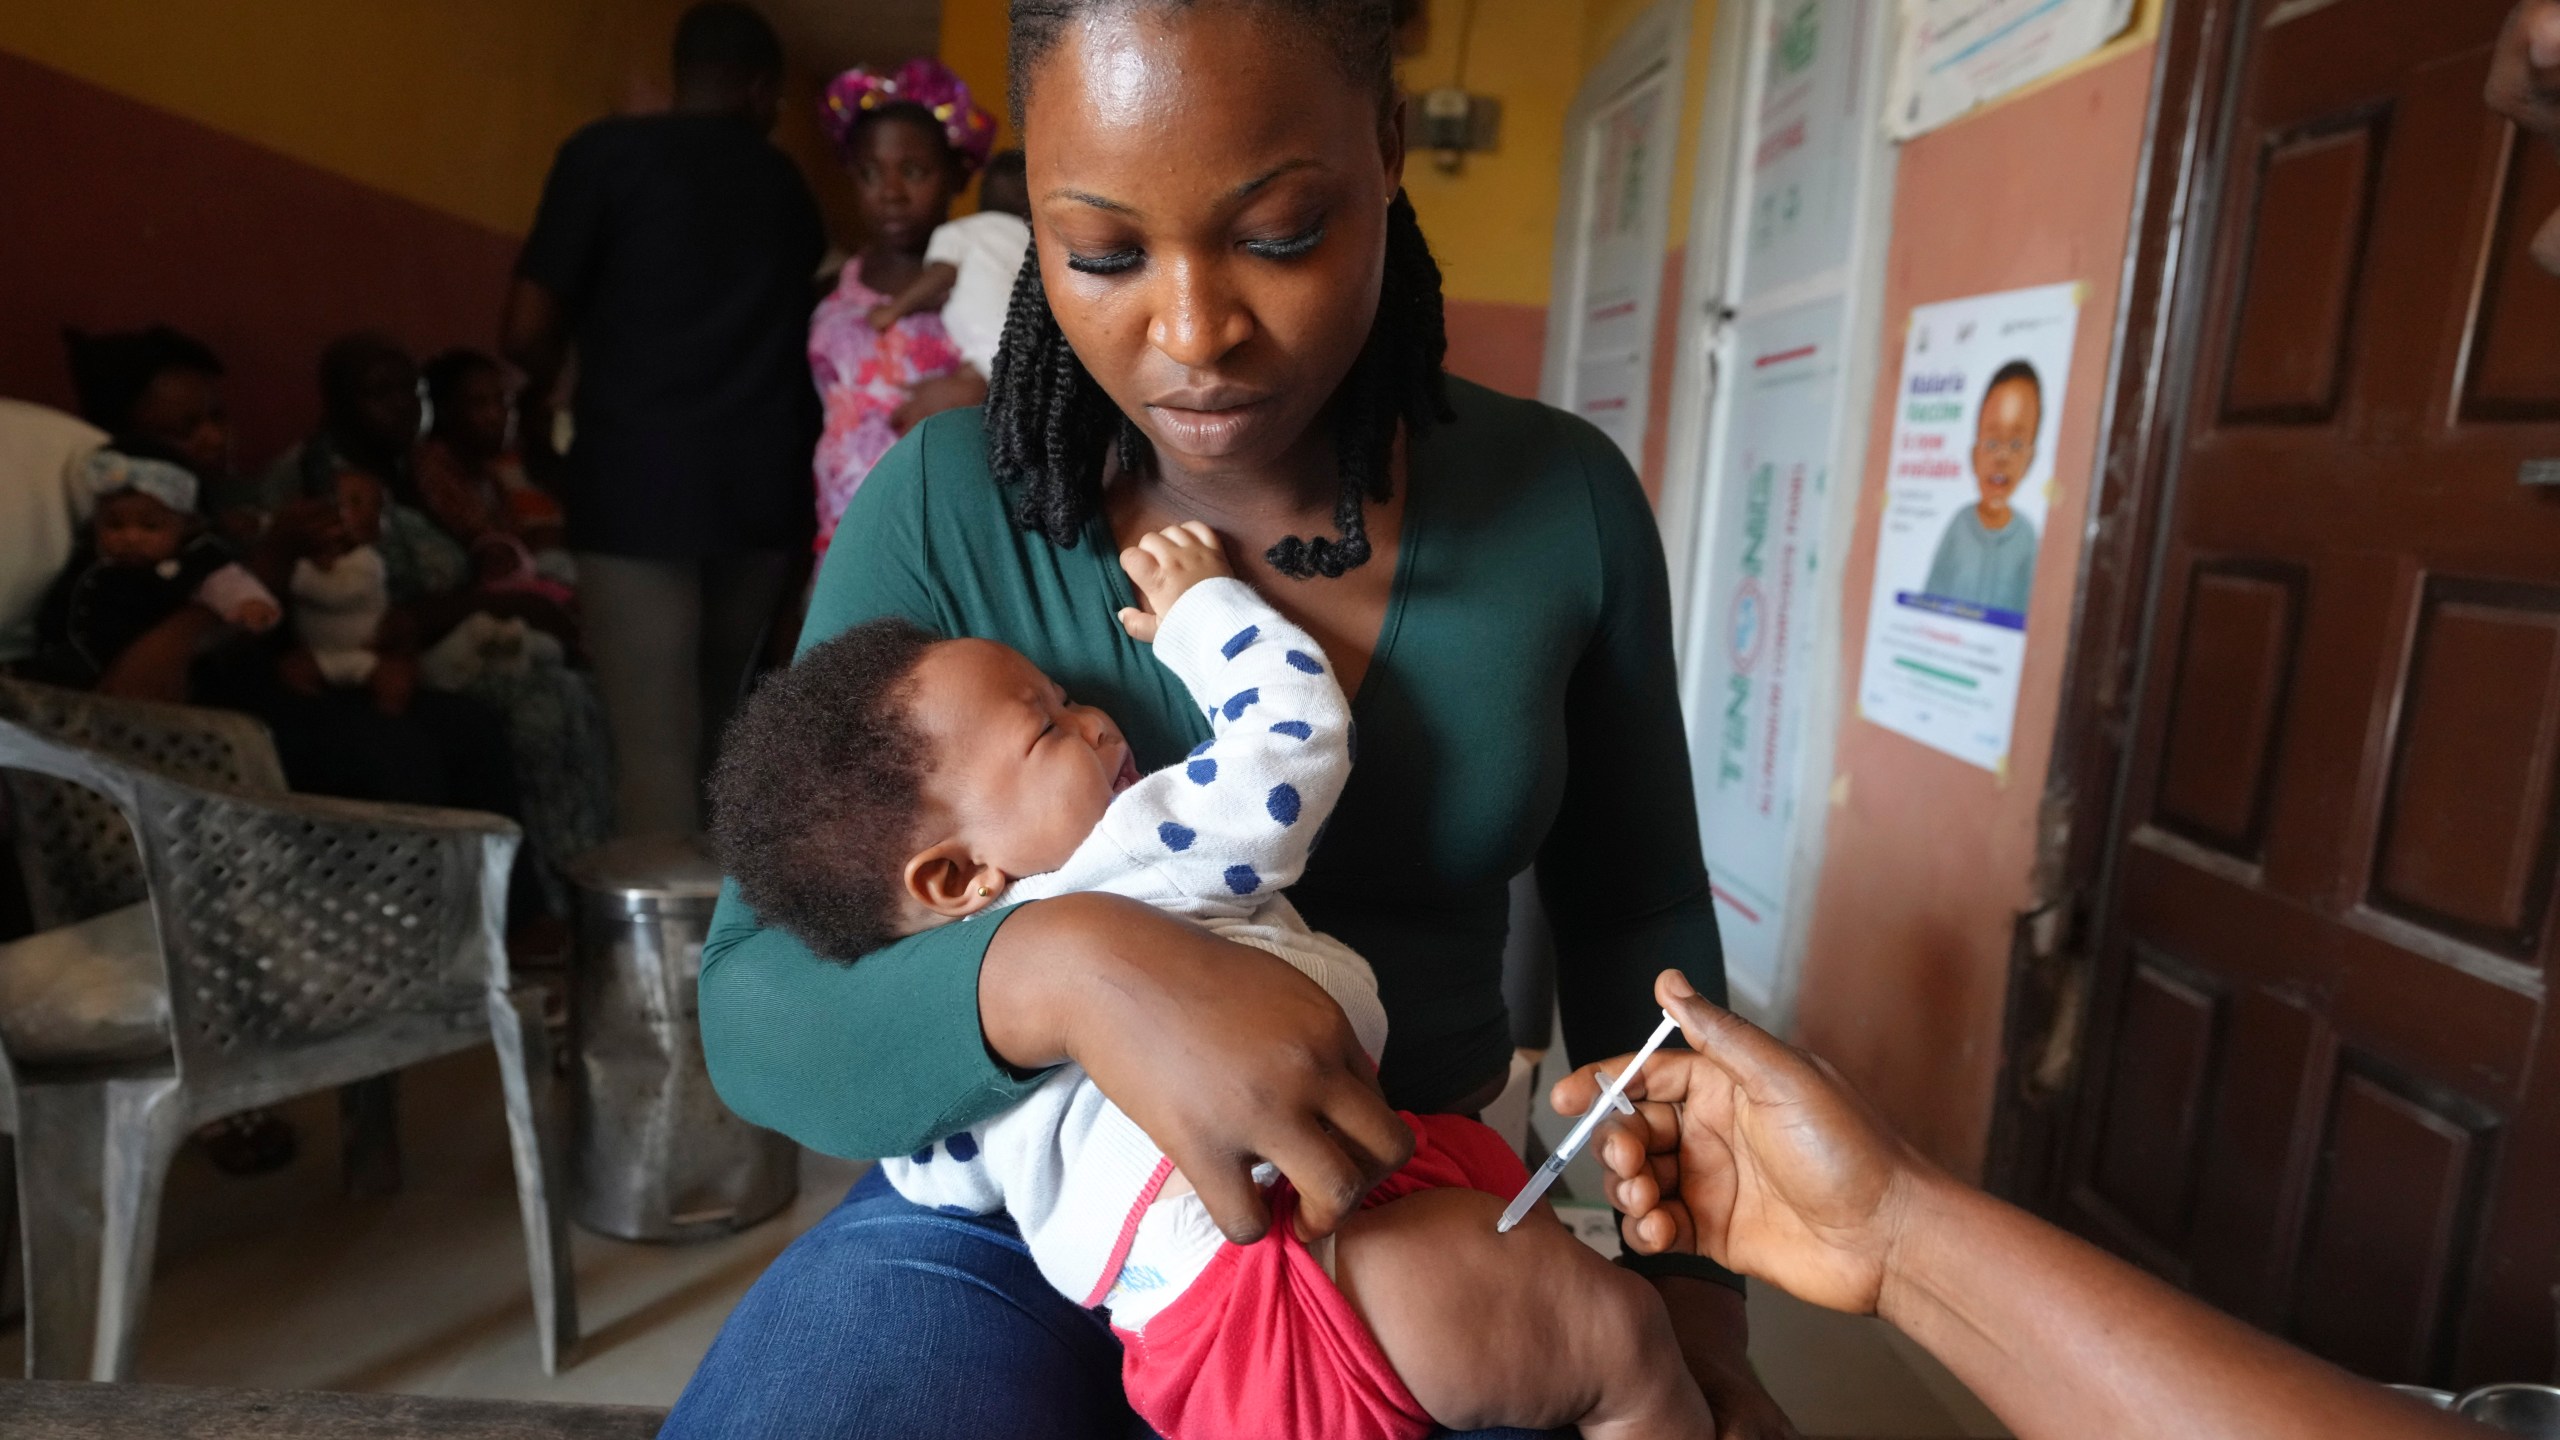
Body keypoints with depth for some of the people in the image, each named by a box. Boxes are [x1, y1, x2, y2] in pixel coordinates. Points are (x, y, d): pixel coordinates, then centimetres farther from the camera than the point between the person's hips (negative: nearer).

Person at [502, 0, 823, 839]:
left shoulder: (608, 152, 5)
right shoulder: (786, 183, 18)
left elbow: (527, 332, 0)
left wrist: (550, 381, 20)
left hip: (640, 482, -4)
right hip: (764, 488, 4)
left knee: (655, 749, -5)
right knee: (718, 737, 15)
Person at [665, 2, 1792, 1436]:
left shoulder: (1563, 498, -8)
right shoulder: (946, 510, -13)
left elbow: (1639, 917, 4)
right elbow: (757, 1009, -15)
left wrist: (1694, 1284, -4)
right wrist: (1062, 969, -35)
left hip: (1426, 1225, 2)